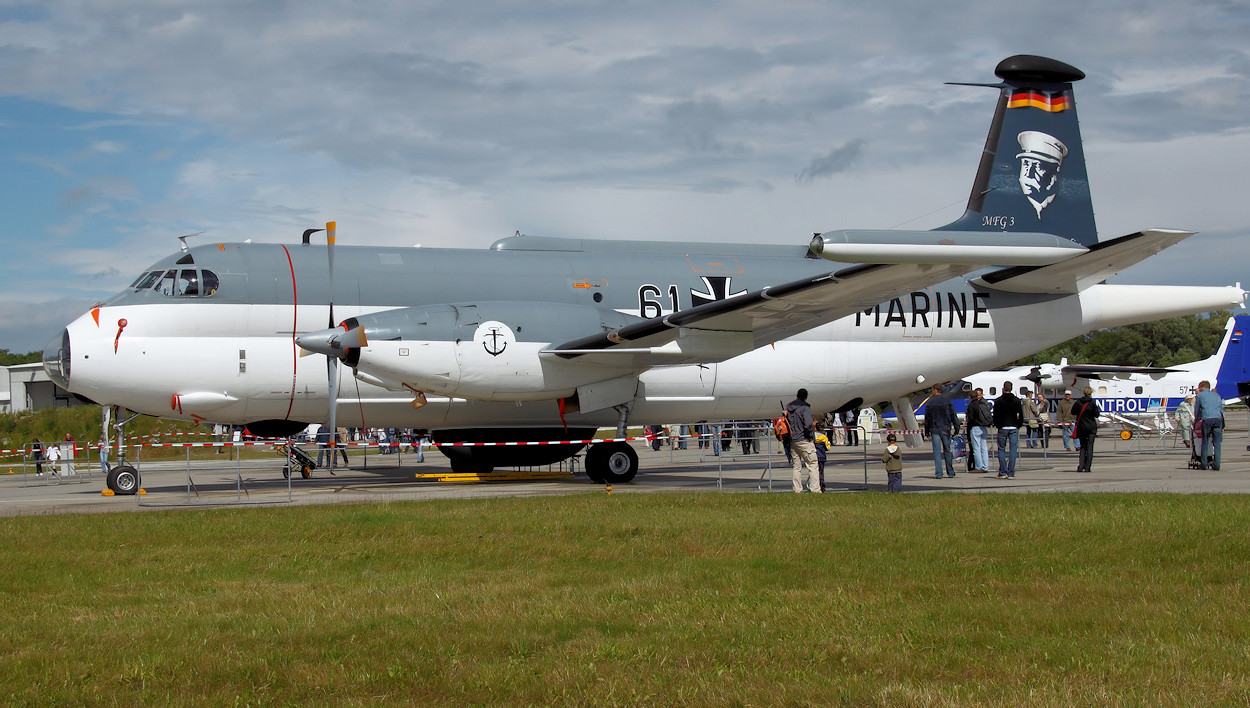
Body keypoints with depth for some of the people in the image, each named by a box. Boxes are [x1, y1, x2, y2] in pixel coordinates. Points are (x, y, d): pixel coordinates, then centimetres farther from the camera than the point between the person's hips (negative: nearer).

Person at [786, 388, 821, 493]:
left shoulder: (788, 407, 10)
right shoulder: (805, 407, -12)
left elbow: (786, 423, 15)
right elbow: (808, 424, -23)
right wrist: (811, 436, -9)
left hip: (792, 441, 7)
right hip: (804, 441, -7)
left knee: (797, 467, 13)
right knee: (813, 466, -2)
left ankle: (797, 490, 12)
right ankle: (815, 490, -6)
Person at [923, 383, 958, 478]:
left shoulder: (930, 402, -1)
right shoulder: (947, 401, 2)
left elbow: (927, 418, 2)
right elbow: (953, 415, 1)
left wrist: (927, 432, 7)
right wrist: (956, 428, 6)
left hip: (934, 429, -1)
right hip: (945, 429, 1)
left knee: (937, 452, -1)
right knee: (947, 451, 10)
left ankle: (938, 473, -6)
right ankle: (950, 472, 14)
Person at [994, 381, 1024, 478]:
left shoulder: (998, 401, -2)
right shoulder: (1016, 400, 4)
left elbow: (995, 415, -2)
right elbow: (1021, 415, 5)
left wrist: (996, 425, 12)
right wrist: (1019, 425, 14)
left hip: (1002, 428, -1)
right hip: (1014, 428, 1)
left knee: (1001, 449, 6)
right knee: (1013, 450, 2)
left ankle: (1002, 472, 1)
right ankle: (1011, 473, -2)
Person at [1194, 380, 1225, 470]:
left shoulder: (1200, 395, 15)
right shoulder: (1216, 395, 24)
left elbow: (1196, 411, 17)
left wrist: (1197, 421, 31)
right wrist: (1222, 426, 27)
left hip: (1207, 419, -3)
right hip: (1218, 419, 3)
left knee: (1205, 442, 4)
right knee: (1217, 443, 3)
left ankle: (1203, 464, 2)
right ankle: (1216, 464, -1)